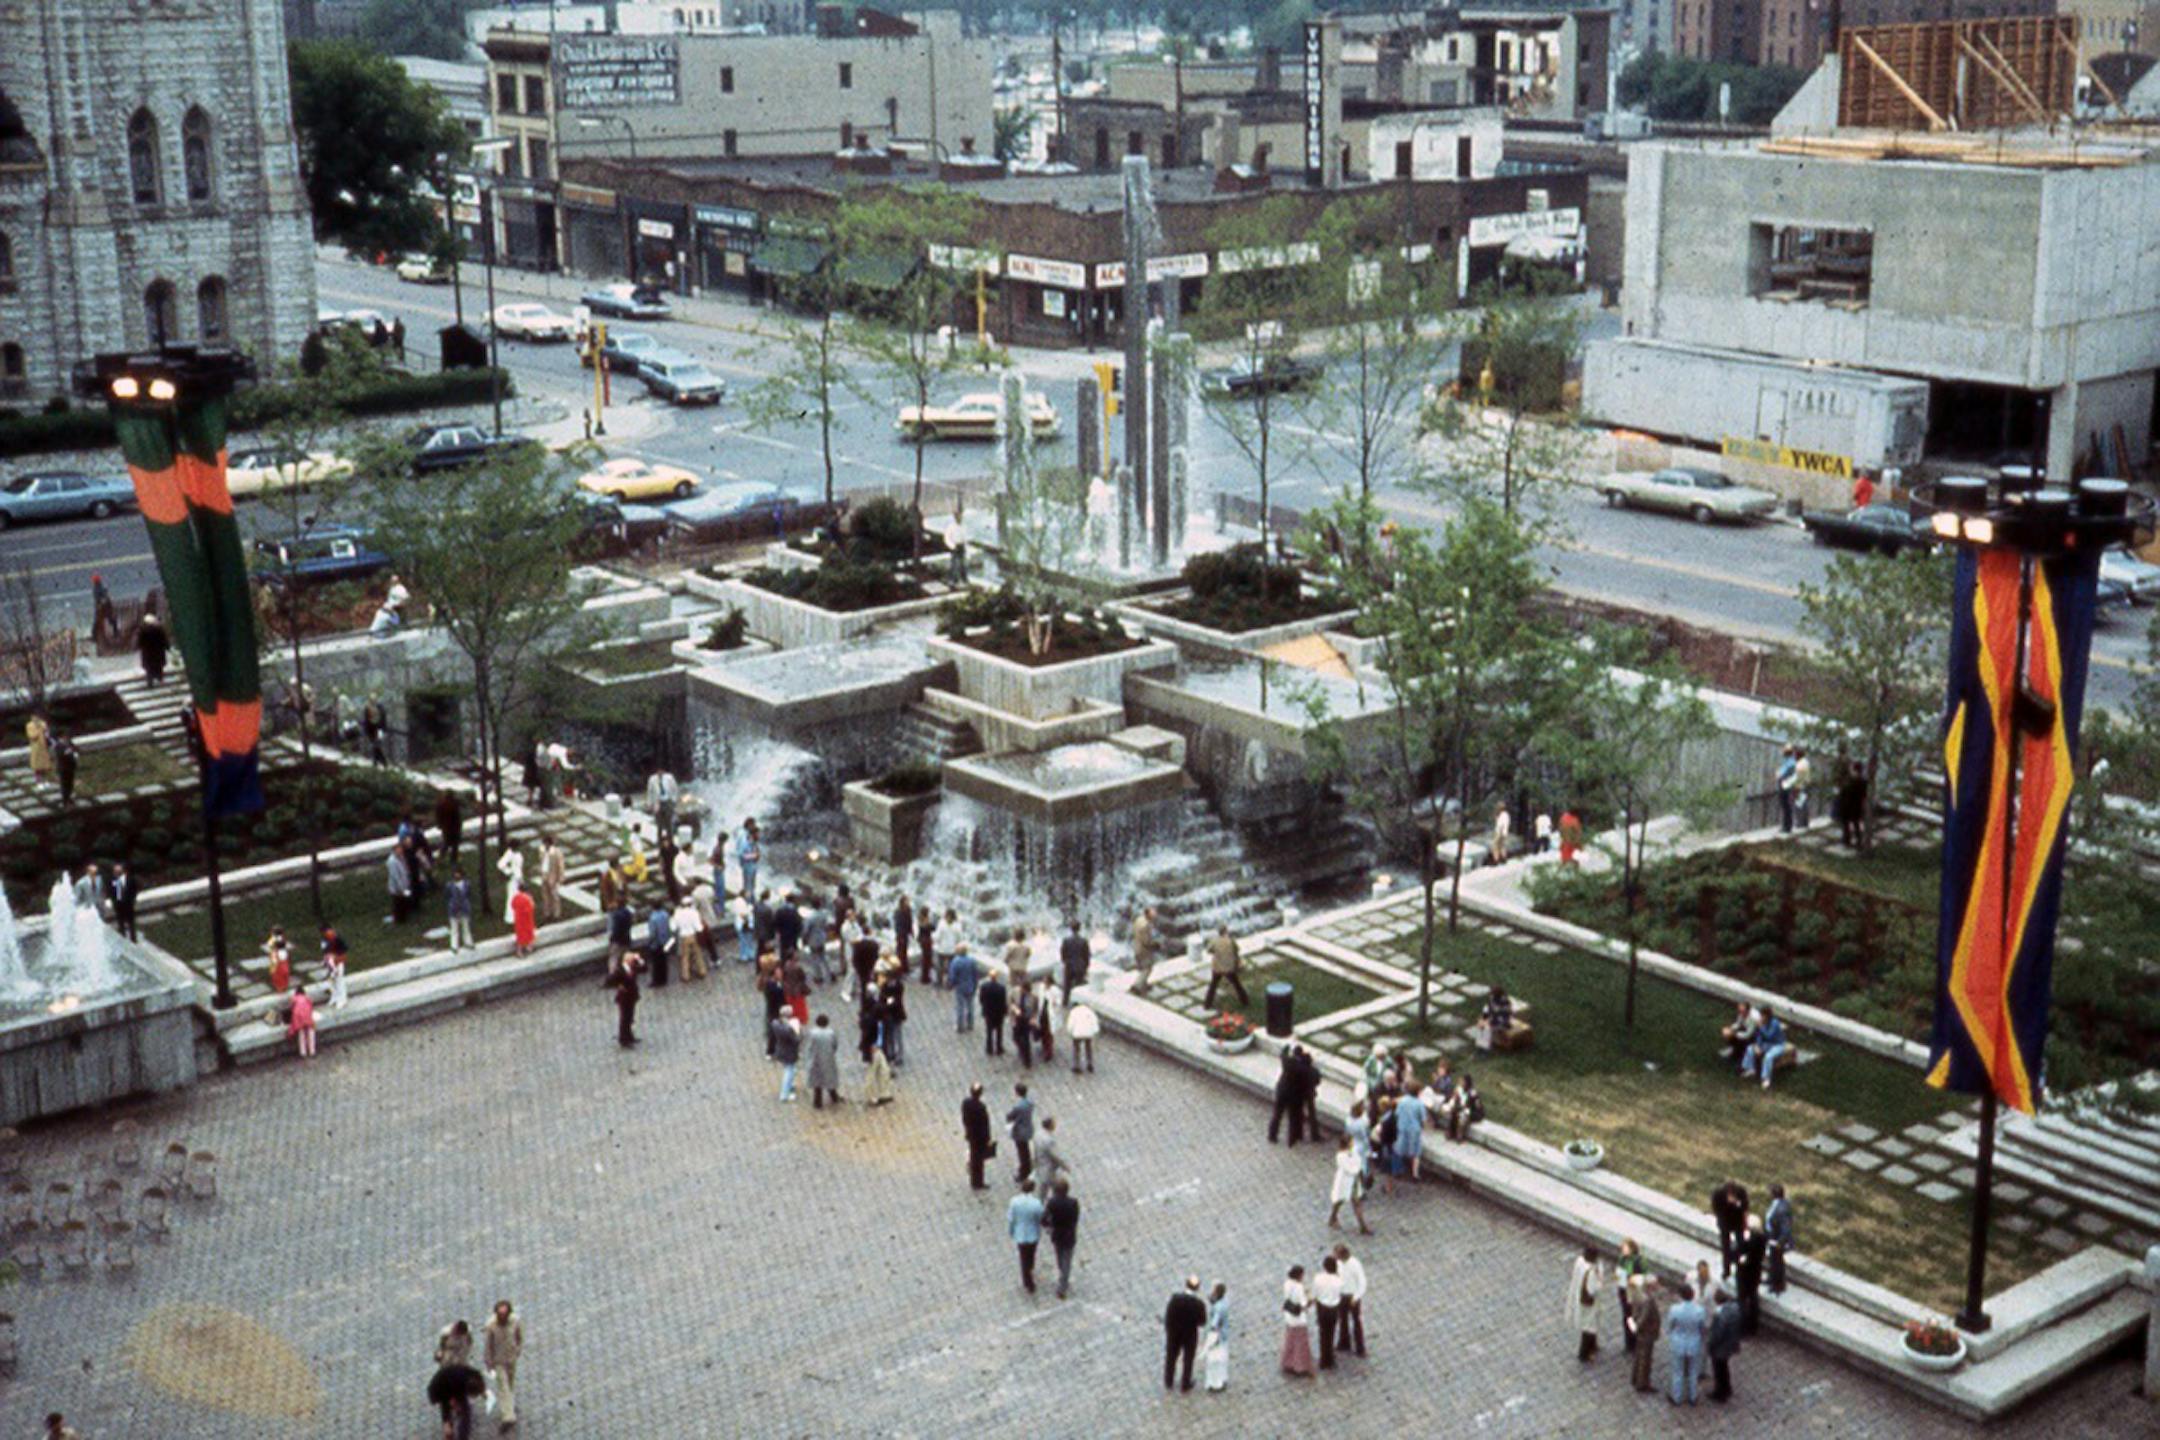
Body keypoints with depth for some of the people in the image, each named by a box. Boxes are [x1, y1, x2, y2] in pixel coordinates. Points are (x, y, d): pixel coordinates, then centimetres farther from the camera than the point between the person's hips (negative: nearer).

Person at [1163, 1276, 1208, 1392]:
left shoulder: (1175, 1297, -27)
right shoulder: (1199, 1304, -30)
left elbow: (1167, 1315, -17)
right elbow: (1202, 1322, -15)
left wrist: (1167, 1330, 1)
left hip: (1174, 1333, 2)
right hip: (1190, 1335, -2)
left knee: (1171, 1357, 25)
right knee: (1188, 1359, 23)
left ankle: (1168, 1382, 44)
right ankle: (1185, 1384, 40)